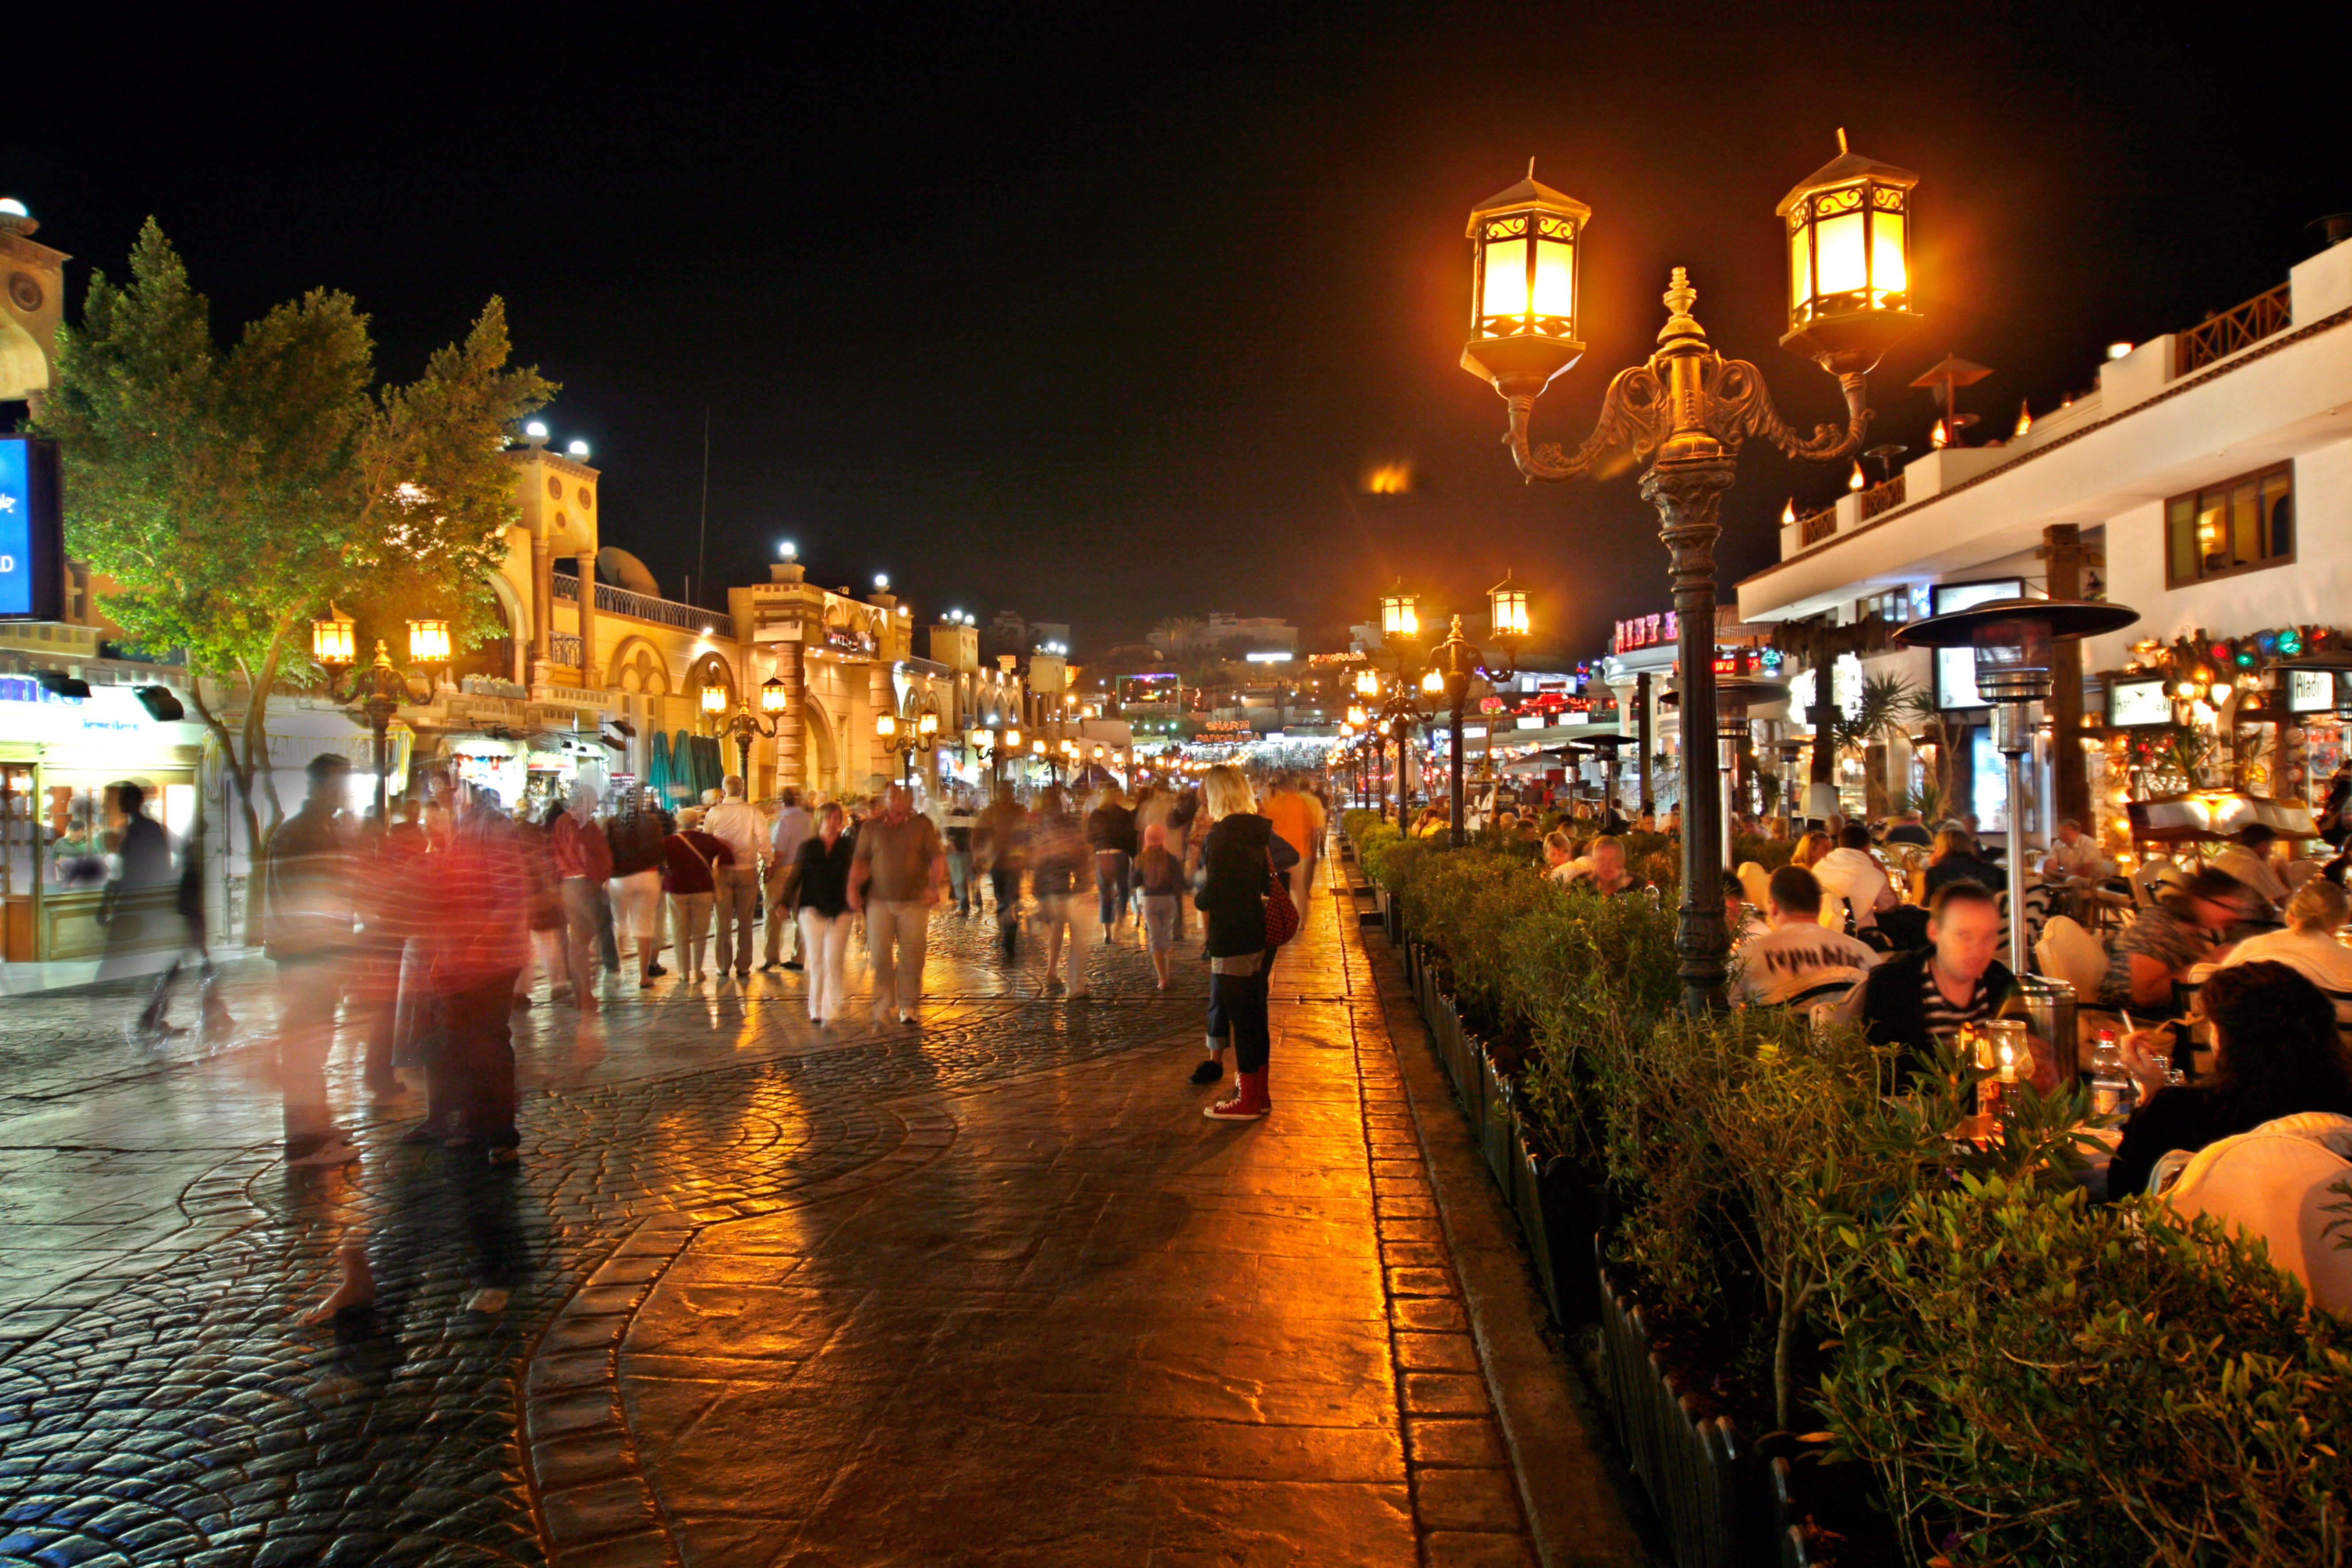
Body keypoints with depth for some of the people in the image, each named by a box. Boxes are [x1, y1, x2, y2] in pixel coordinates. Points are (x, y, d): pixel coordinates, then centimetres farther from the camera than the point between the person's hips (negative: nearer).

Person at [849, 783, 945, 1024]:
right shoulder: (871, 827, 9)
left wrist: (936, 885, -12)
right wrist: (853, 888, -4)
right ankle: (883, 1005, 5)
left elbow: (937, 858, 2)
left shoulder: (922, 825, 5)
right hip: (879, 902, 1)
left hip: (914, 902, -1)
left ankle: (908, 1006, 15)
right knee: (880, 955, -4)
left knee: (911, 956, 3)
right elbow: (860, 861, 8)